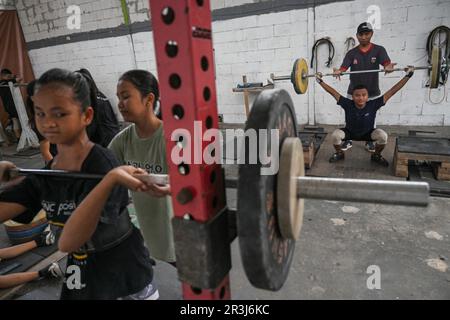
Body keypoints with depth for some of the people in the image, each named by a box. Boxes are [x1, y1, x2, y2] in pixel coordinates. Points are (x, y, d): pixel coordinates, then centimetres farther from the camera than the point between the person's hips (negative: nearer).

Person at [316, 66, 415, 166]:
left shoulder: (373, 105, -27)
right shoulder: (347, 104, -28)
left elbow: (392, 91, -25)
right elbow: (333, 92, -25)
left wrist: (407, 75, -26)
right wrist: (320, 81, -28)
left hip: (367, 133, 1)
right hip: (350, 132, -1)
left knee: (383, 136, -28)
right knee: (335, 135, -31)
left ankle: (376, 155, 3)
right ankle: (339, 153, 1)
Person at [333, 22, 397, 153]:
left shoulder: (379, 50, -4)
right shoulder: (352, 53, -1)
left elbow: (386, 63, -20)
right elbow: (344, 67, -15)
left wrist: (388, 67, -45)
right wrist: (338, 72, -39)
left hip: (372, 93, 0)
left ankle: (369, 142, 28)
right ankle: (348, 141, 22)